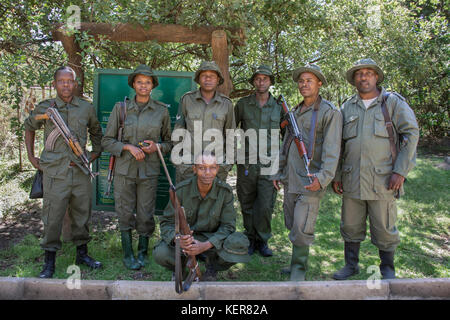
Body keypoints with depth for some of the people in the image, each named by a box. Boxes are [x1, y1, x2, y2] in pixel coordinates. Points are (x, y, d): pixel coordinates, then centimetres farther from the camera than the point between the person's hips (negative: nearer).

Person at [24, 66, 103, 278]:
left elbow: (96, 131, 23)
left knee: (82, 214, 11)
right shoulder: (44, 108, 1)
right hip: (54, 173, -2)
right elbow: (29, 128, 17)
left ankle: (82, 253, 28)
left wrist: (95, 153, 14)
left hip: (80, 171, 2)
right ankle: (49, 262, 15)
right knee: (52, 217, 1)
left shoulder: (86, 108, 5)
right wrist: (31, 156, 13)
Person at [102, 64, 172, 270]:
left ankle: (143, 251, 25)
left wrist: (157, 147, -10)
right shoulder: (121, 108, 2)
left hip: (149, 170, 0)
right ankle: (128, 254, 22)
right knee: (125, 213, 6)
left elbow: (169, 142, 11)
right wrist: (128, 147, -14)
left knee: (146, 214, 4)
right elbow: (107, 141, 2)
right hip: (124, 168, 0)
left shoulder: (161, 110, 3)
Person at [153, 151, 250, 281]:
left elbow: (228, 225, -13)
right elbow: (167, 222, -10)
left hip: (212, 239, 0)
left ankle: (212, 265, 2)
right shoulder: (181, 190, -15)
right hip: (185, 237, 0)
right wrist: (177, 239, -33)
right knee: (160, 254, -30)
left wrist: (206, 245, -29)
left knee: (240, 243, -29)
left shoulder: (225, 191, -14)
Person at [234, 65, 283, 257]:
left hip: (268, 164, 0)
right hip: (246, 163, 0)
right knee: (247, 205, 8)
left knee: (266, 206, -1)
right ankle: (250, 239, 24)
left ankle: (262, 241, 17)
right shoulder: (243, 104, 4)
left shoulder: (279, 107, 7)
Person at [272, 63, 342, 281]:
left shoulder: (330, 112, -5)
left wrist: (322, 177, -25)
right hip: (290, 180, 7)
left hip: (310, 181, -7)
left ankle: (299, 269, 11)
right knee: (291, 225, 14)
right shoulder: (295, 112, 17)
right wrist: (279, 173, 21)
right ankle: (296, 262, 30)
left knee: (301, 229, -7)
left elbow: (332, 150, -14)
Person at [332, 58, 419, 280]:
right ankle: (351, 265, 29)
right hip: (352, 181, 3)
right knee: (350, 226, 11)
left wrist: (401, 171, -9)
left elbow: (411, 134, -2)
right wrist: (336, 175, 10)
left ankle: (387, 268, 27)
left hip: (382, 180, -3)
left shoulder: (393, 102, 2)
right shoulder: (347, 108, 11)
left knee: (384, 228, 5)